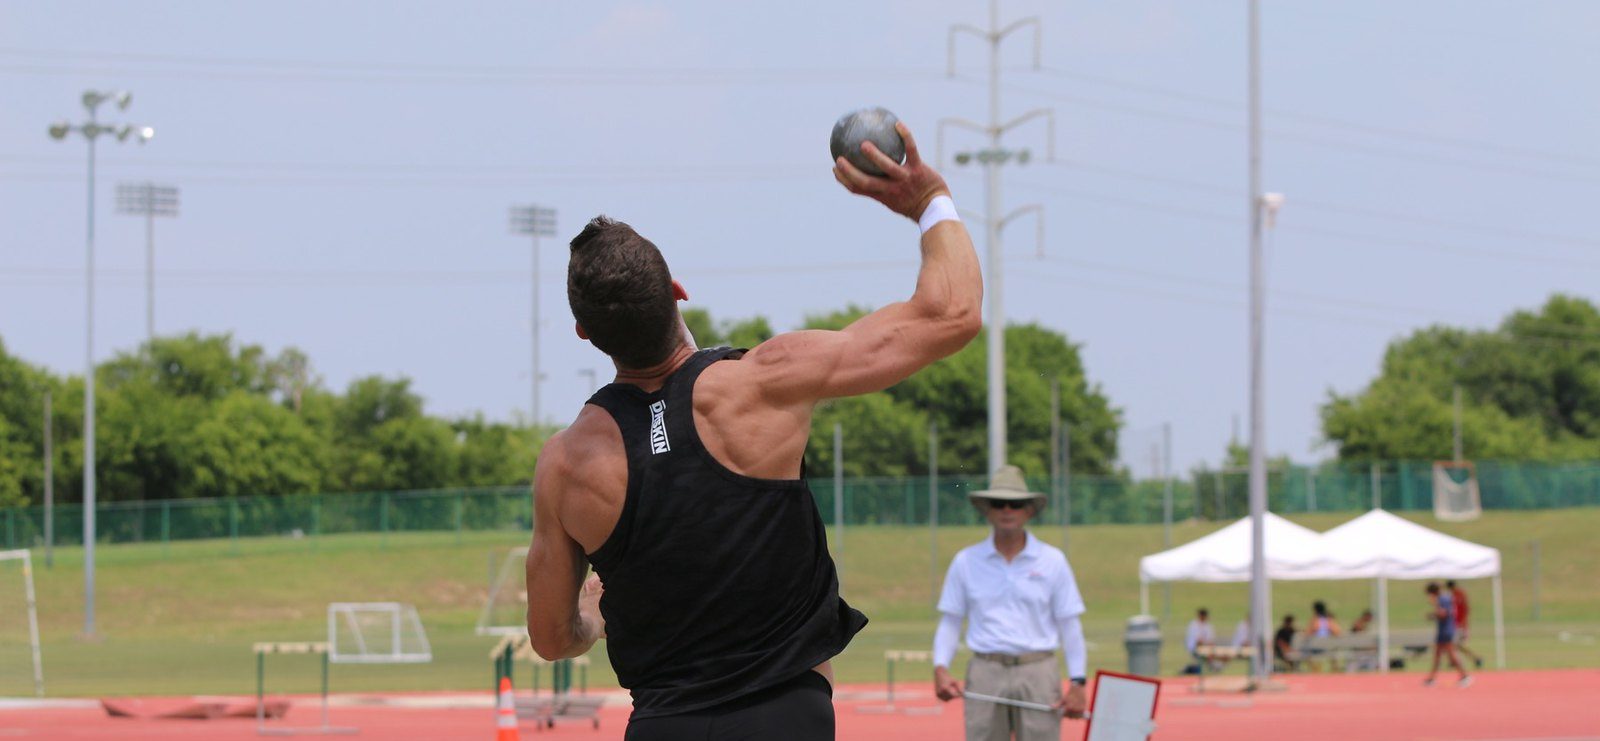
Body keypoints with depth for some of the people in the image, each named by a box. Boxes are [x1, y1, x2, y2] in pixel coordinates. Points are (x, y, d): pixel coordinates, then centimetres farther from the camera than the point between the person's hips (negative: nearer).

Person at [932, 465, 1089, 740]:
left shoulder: (1053, 561, 6)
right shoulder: (965, 562, 9)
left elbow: (1069, 624, 6)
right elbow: (950, 621, 11)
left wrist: (1077, 683, -2)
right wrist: (940, 668, -5)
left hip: (1038, 673, -1)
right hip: (985, 673, 1)